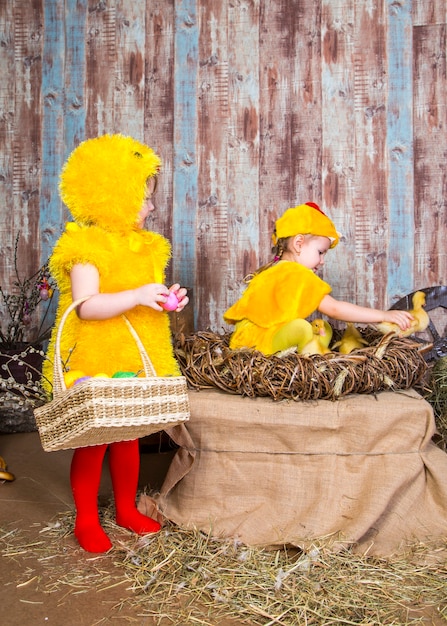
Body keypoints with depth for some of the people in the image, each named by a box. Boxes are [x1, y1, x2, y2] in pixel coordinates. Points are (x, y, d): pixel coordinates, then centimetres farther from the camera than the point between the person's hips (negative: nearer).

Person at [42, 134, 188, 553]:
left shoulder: (146, 246, 11)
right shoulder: (86, 247, -14)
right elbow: (86, 305, -24)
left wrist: (168, 297, 0)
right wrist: (137, 296, -32)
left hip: (137, 361, 7)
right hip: (95, 363, -7)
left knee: (129, 436, 16)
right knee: (92, 440, 5)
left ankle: (126, 508, 34)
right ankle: (86, 520, 23)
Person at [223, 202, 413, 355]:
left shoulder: (273, 270, 17)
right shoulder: (296, 275, -14)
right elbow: (334, 309, -20)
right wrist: (384, 315, -18)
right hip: (258, 344, -10)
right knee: (300, 328, -34)